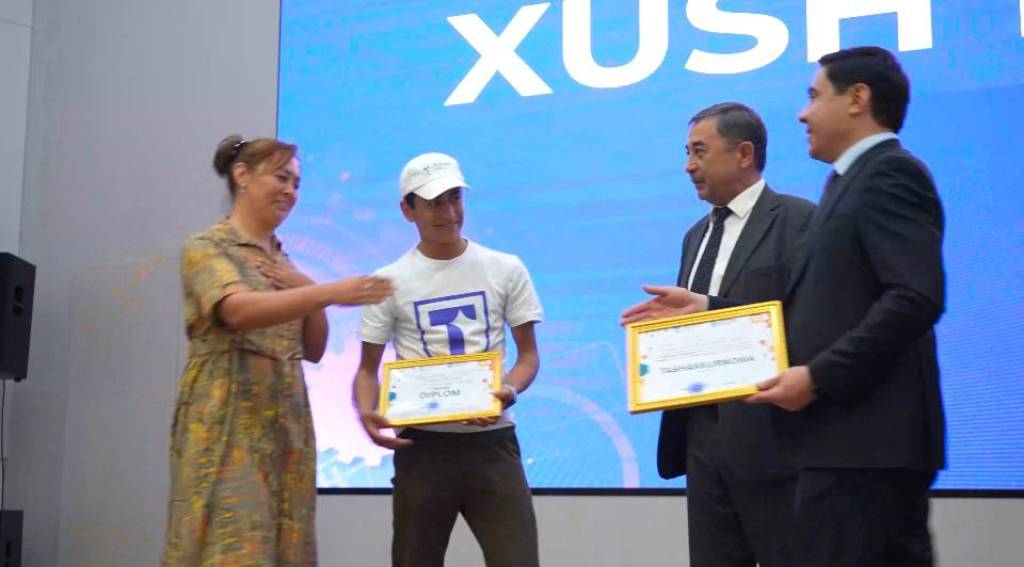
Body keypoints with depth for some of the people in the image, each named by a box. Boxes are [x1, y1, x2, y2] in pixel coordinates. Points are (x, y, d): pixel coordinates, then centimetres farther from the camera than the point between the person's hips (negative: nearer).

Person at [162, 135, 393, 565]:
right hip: (227, 422, -6)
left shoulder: (283, 262, 18)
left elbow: (314, 350, 18)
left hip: (286, 423, 7)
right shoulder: (205, 248, -2)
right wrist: (328, 293, -31)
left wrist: (308, 292, 1)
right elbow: (238, 311, -22)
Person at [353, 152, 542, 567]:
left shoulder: (506, 269, 3)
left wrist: (508, 391, -16)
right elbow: (368, 369, 6)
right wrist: (367, 415, -16)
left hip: (492, 441, 0)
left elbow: (528, 354, 6)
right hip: (422, 445, 0)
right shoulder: (389, 281, 2)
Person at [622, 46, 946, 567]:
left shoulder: (890, 173, -9)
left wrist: (819, 376, -21)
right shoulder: (854, 181, 21)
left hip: (862, 438, -10)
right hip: (855, 435, 10)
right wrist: (708, 306, 17)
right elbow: (815, 305, 20)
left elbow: (917, 299, -21)